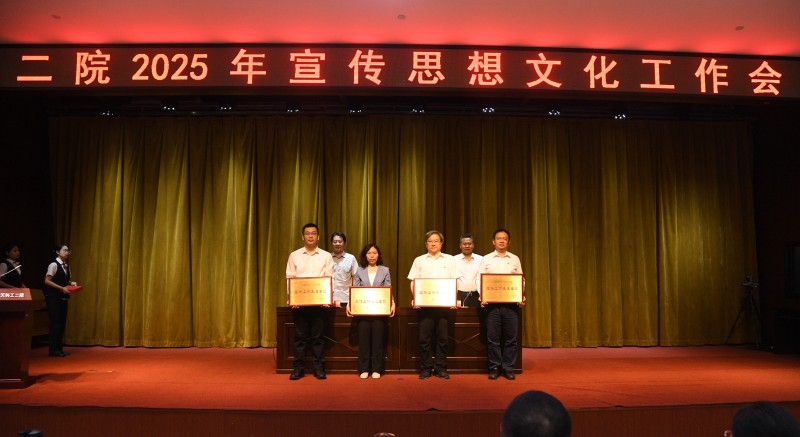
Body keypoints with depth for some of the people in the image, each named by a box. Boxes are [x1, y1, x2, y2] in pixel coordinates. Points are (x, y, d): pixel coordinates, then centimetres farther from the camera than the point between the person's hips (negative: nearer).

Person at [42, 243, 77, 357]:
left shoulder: (66, 266, 12)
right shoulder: (54, 264, -10)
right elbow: (47, 281, -14)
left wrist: (71, 284, 0)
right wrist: (61, 288, -19)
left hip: (63, 298, 8)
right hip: (53, 298, -7)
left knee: (62, 323, 9)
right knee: (55, 323, -5)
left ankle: (59, 348, 16)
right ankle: (53, 349, 2)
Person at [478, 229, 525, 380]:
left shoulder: (515, 259, 12)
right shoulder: (486, 259, 8)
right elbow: (480, 280, 4)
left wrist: (522, 295, -6)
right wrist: (481, 297, -10)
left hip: (511, 302, 1)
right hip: (491, 302, -1)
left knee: (510, 337, 2)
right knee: (492, 337, 1)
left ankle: (508, 368, 13)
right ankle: (494, 368, 12)